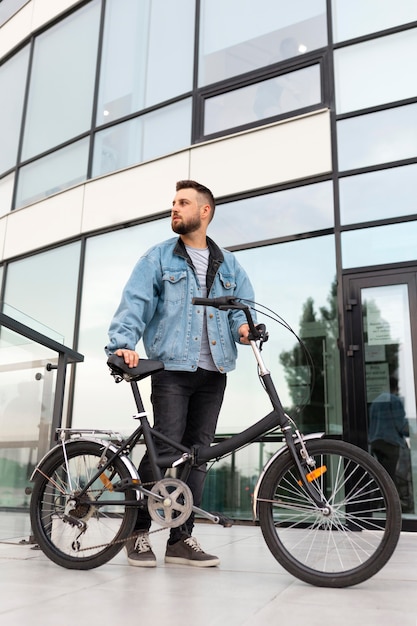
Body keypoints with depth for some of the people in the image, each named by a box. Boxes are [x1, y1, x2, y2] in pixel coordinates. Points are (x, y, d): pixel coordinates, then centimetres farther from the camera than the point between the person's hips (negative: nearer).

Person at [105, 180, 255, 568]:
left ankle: (181, 539, 15)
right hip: (172, 368, -3)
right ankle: (138, 531, 10)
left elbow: (243, 304, 11)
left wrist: (244, 326, -13)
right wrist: (123, 343, -20)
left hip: (213, 372, 4)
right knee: (164, 449, -8)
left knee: (197, 453, 5)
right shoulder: (158, 258, 8)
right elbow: (135, 302, -3)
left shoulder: (228, 265, 17)